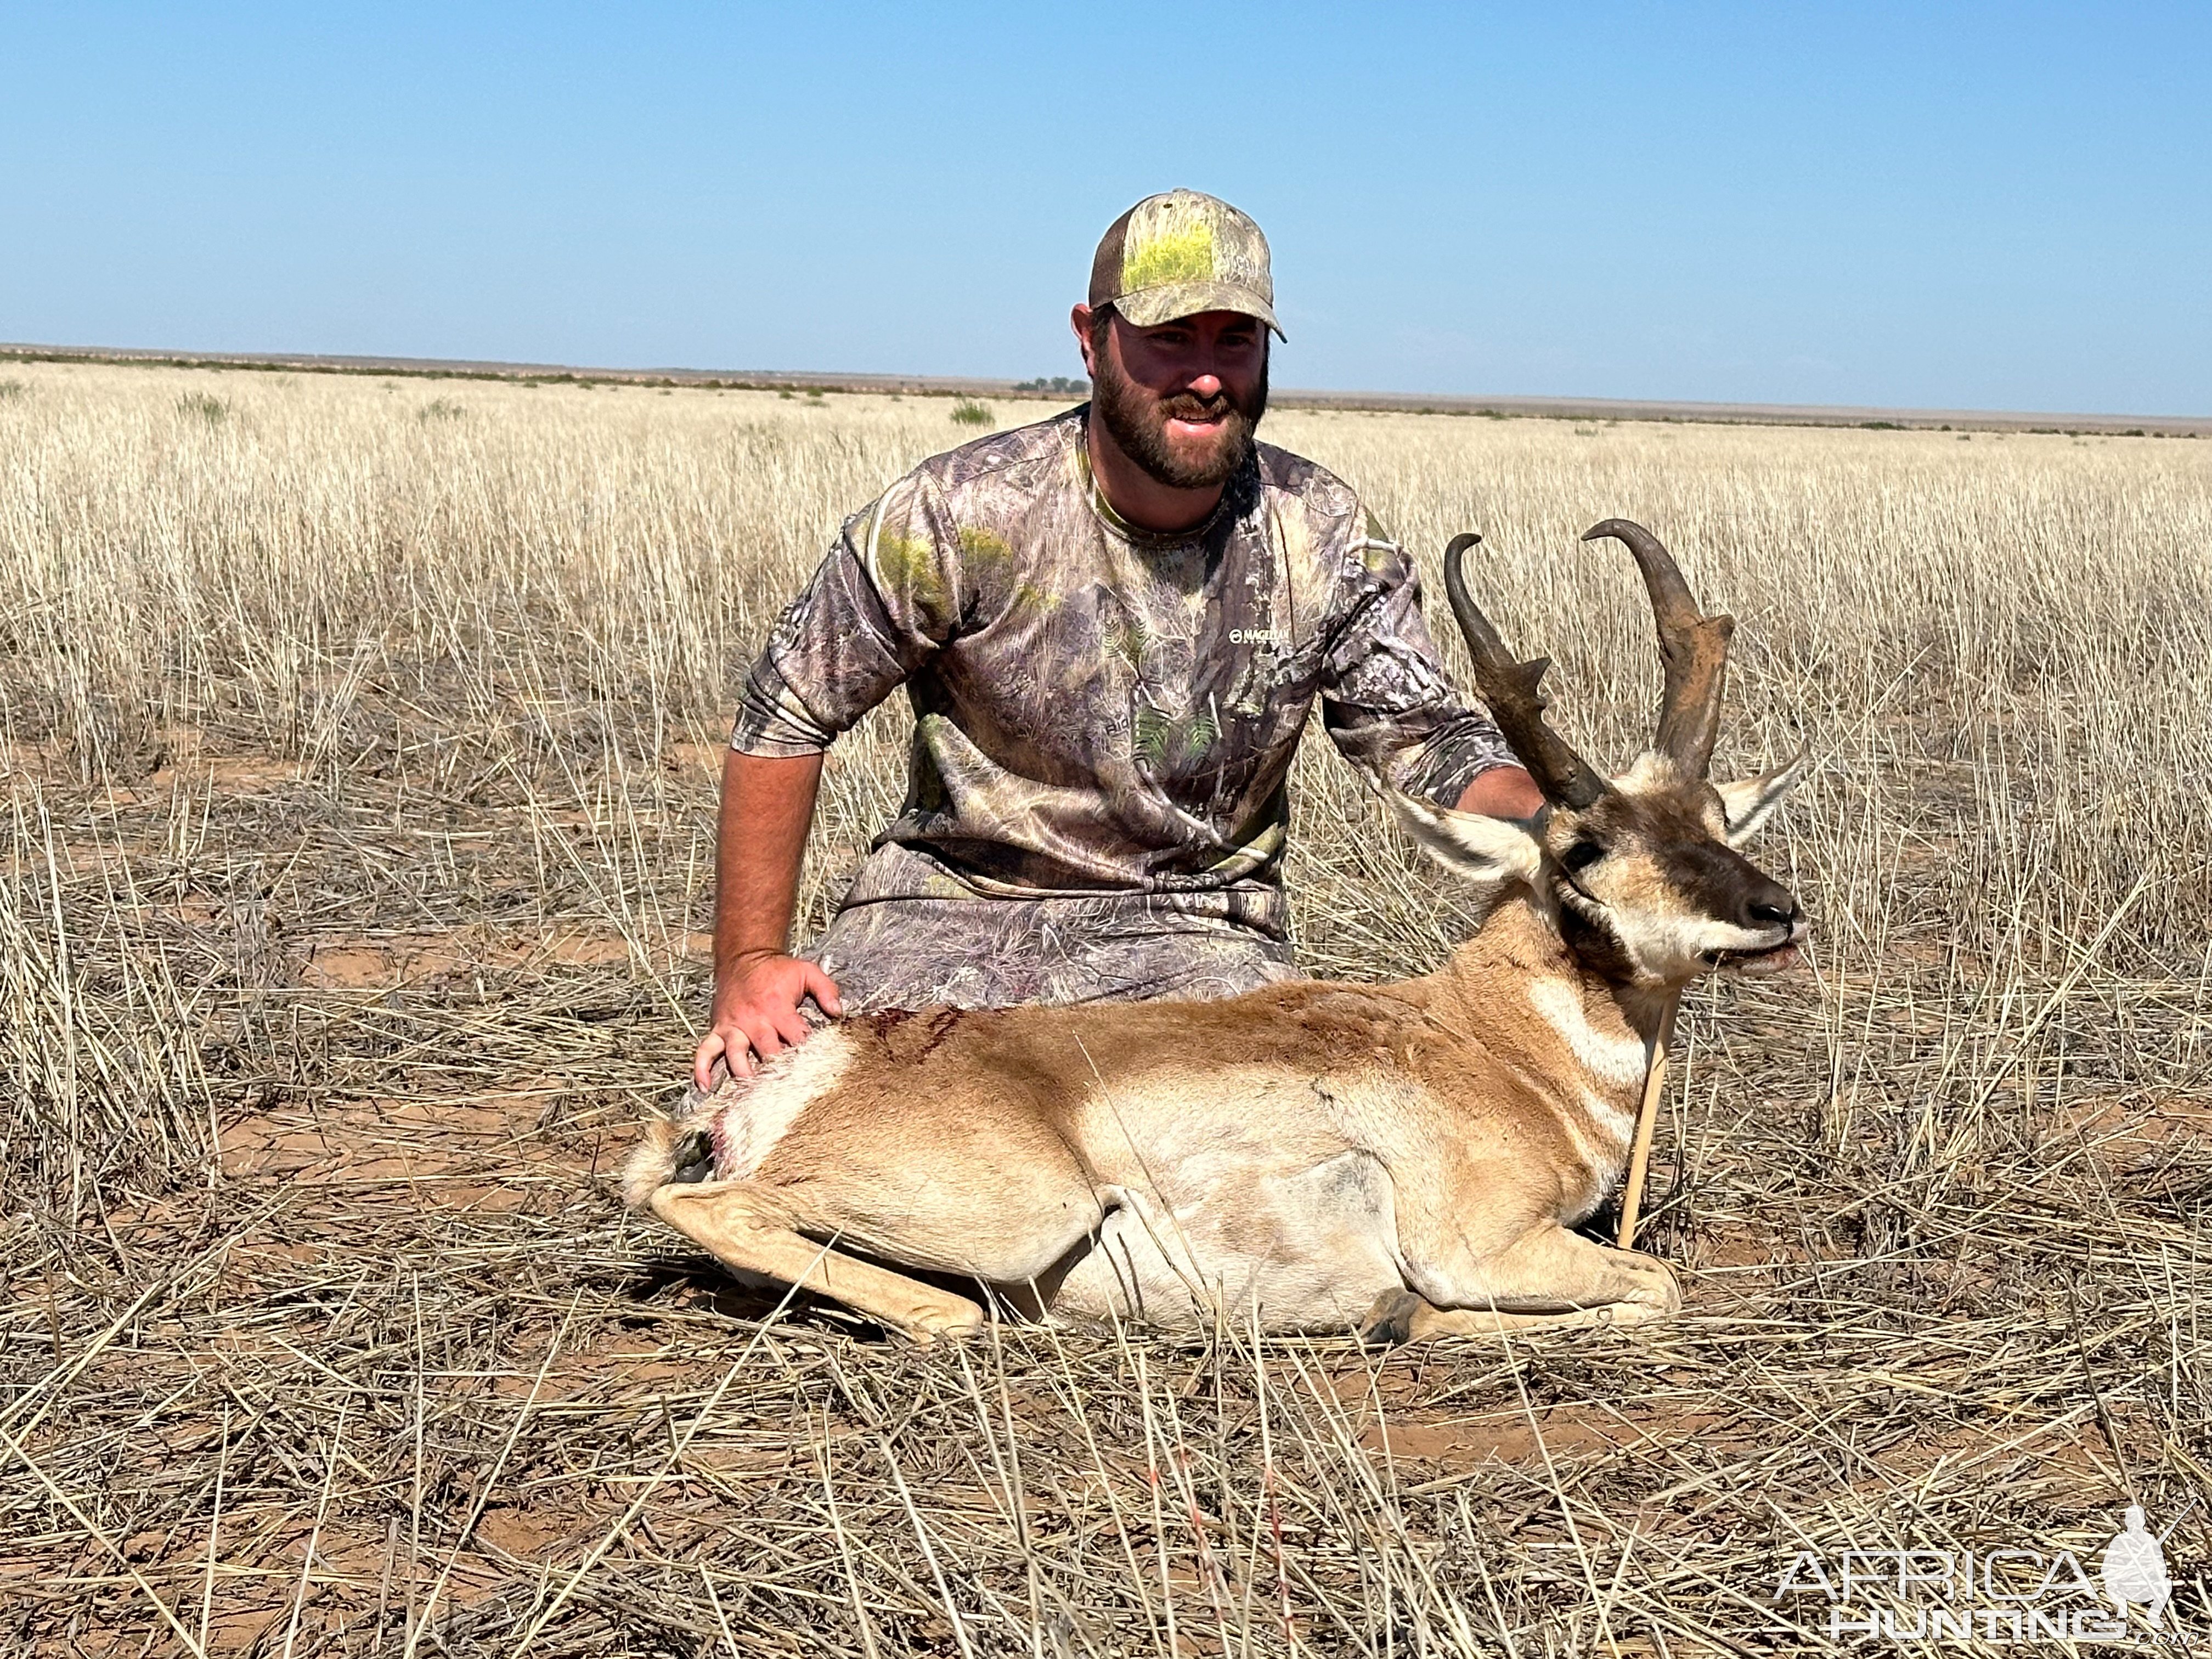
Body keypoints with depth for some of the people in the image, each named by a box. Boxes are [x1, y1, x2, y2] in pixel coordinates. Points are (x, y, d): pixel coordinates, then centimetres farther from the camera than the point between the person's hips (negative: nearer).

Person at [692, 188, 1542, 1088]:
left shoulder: (1325, 539, -5)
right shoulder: (961, 514, -13)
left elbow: (1431, 741, -4)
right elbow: (785, 716, -6)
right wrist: (748, 963, -11)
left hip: (1199, 929, 1)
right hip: (953, 905, -1)